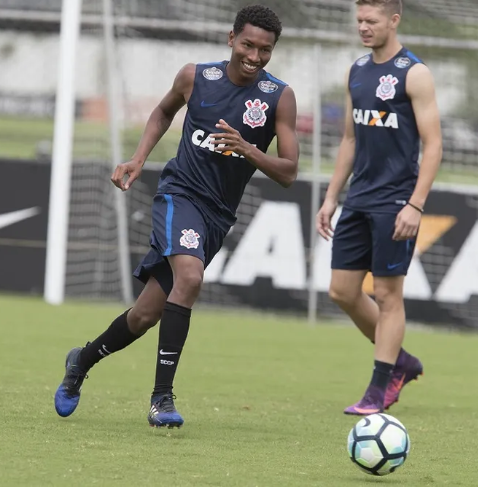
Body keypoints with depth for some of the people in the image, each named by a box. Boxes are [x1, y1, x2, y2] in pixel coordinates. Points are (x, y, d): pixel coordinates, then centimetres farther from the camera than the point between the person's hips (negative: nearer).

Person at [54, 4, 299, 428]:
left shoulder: (279, 98, -4)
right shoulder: (195, 78, -2)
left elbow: (288, 173, -7)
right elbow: (164, 112, 21)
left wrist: (247, 149, -23)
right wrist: (138, 160, 9)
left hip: (218, 217, 3)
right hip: (180, 193, -2)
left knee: (146, 315, 8)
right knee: (189, 277, -32)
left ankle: (82, 362, 36)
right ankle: (162, 397, -27)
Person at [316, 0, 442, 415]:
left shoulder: (413, 73, -10)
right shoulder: (357, 71, 12)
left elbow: (433, 144, -12)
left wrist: (415, 205, -19)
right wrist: (331, 197, 15)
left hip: (394, 203, -7)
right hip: (358, 200, 7)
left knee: (388, 294, -3)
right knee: (343, 291, 6)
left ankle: (380, 389, 4)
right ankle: (400, 361, 23)